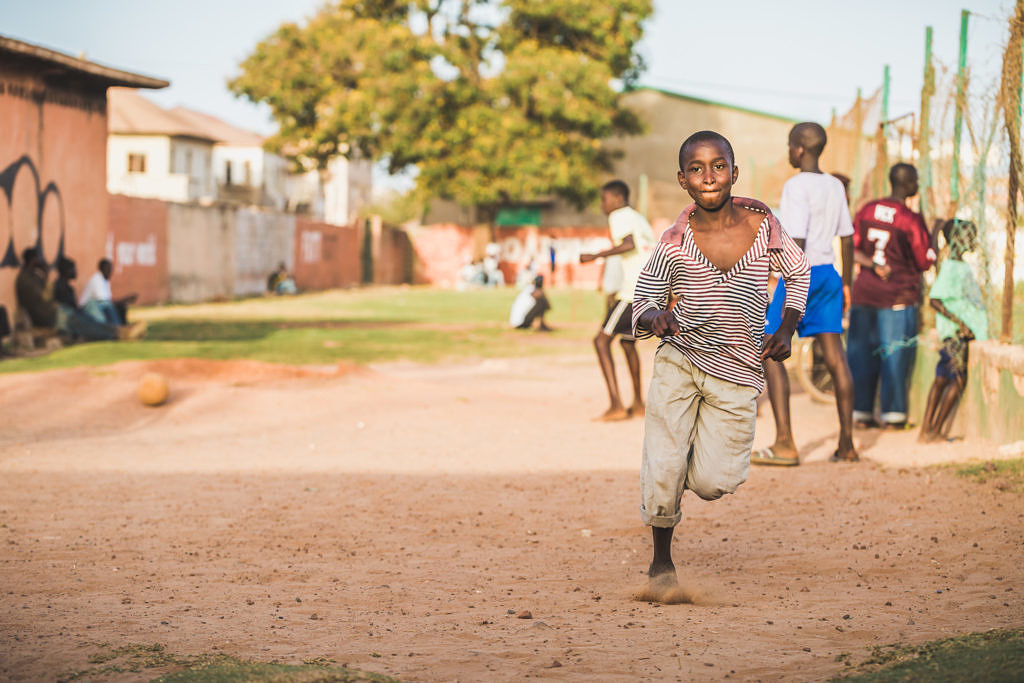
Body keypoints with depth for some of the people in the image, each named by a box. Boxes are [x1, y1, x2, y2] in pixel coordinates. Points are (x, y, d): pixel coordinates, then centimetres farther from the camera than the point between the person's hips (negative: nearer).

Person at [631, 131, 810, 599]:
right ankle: (661, 561, 14)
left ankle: (706, 452, 31)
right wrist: (654, 316, -28)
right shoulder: (675, 244, -10)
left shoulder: (761, 223, -5)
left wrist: (787, 328, 3)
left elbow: (797, 271, 14)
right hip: (679, 362, -1)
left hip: (738, 372, 1)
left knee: (713, 483, -6)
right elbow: (640, 308, -5)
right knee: (662, 471, -12)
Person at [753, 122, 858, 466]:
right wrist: (846, 283, 22)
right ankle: (847, 444, 7)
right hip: (829, 274, 8)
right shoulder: (835, 186, 10)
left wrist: (789, 291, -18)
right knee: (834, 356, 7)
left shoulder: (796, 186, -14)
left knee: (770, 354, -3)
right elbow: (847, 238, 14)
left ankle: (785, 443, -11)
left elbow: (796, 242, -19)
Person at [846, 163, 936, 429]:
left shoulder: (867, 210, 4)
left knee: (862, 351, 9)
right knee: (895, 355, 2)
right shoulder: (911, 219, -11)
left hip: (864, 291, 5)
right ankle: (893, 414, 5)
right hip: (898, 295, -5)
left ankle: (860, 412, 12)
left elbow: (852, 249, 3)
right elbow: (925, 262, -4)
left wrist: (873, 265, -6)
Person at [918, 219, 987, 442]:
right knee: (958, 380, -9)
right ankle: (936, 431, -4)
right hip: (956, 334, -9)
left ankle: (927, 431, 11)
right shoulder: (950, 267, -14)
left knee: (942, 379, 9)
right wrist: (960, 323, -22)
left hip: (968, 333, 9)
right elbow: (934, 299, -20)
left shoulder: (963, 267, 15)